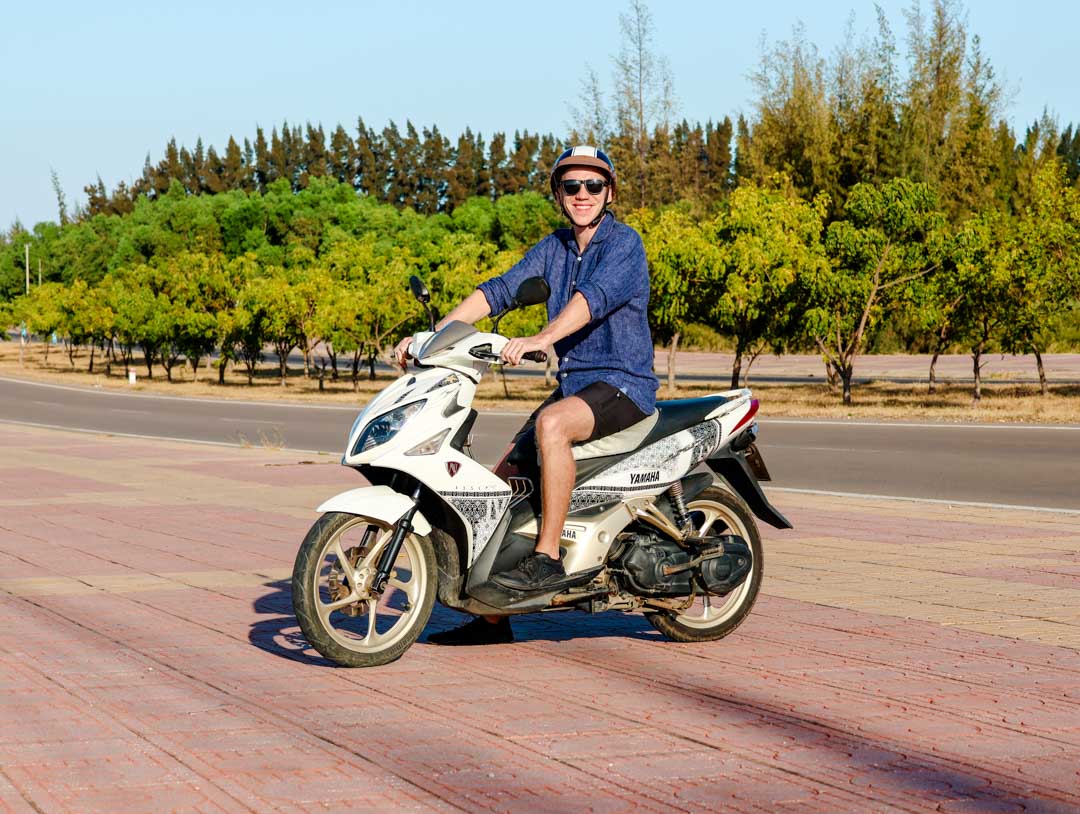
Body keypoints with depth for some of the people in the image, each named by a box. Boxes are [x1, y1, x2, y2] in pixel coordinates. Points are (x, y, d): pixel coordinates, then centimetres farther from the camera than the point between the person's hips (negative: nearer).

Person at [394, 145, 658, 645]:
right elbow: (500, 290, 3)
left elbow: (596, 295, -28)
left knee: (552, 424, -37)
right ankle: (492, 618, 9)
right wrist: (431, 335, -9)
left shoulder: (624, 243, -10)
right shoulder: (554, 247, 12)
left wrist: (542, 338, -45)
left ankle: (548, 558, -31)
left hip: (625, 384, -8)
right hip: (573, 383, 8)